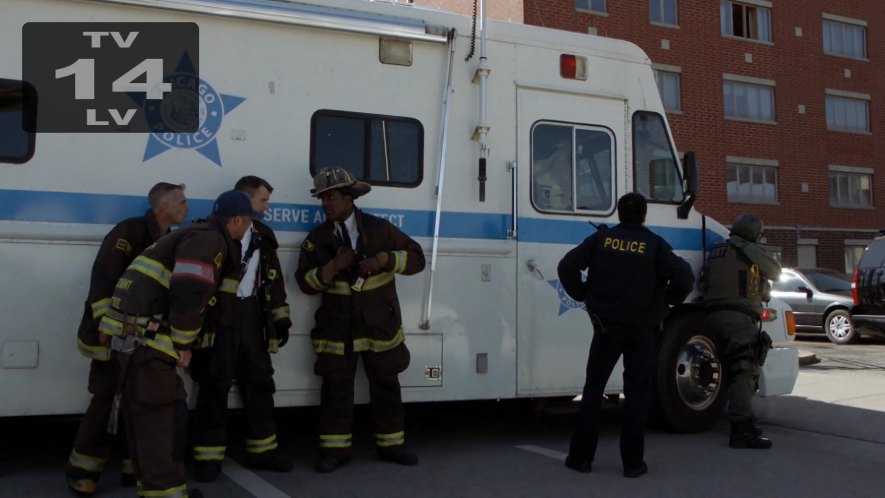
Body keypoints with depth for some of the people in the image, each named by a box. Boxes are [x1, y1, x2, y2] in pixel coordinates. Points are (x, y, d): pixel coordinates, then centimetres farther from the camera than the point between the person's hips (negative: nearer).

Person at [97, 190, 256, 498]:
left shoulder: (197, 235, 22)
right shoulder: (210, 240, -10)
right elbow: (189, 294, -22)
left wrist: (178, 342, 24)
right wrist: (182, 344, -11)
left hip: (132, 337, 10)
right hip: (146, 340, -10)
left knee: (144, 416, 16)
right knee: (161, 418, -5)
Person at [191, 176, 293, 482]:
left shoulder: (263, 235, 14)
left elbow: (273, 279, 19)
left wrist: (281, 317, 13)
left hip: (250, 315, 6)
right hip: (217, 315, -6)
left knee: (259, 381, 9)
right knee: (215, 385, -2)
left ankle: (262, 450, 20)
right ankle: (209, 456, 8)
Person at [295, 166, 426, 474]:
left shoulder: (380, 229, -1)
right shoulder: (317, 238, 3)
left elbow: (416, 258, -1)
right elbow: (305, 282, -2)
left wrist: (384, 259, -18)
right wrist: (331, 268, -19)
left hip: (380, 324, 0)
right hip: (337, 326, 0)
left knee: (385, 385, 9)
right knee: (336, 387, 2)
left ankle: (390, 445, 22)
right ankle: (334, 449, 12)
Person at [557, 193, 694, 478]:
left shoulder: (601, 239, 1)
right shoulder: (655, 245, -3)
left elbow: (567, 266, -6)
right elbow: (685, 278, -12)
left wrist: (582, 294, 6)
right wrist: (668, 301, 4)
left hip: (607, 326, 1)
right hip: (642, 329, -1)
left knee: (593, 390, 9)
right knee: (636, 394, 5)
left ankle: (581, 456, 10)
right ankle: (632, 462, 7)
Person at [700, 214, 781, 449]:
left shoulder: (715, 252, 18)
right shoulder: (750, 250, -1)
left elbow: (703, 284, 14)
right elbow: (775, 271, 12)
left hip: (714, 314, 7)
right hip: (739, 317, -7)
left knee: (736, 370, 17)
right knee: (744, 371, -12)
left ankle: (742, 420, 24)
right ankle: (742, 429, -20)